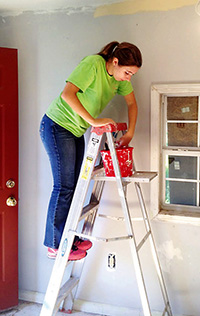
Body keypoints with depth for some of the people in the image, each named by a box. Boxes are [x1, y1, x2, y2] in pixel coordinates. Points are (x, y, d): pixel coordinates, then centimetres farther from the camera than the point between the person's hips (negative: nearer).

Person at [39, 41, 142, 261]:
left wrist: (130, 133, 4)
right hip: (57, 126, -8)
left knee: (73, 185, 9)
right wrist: (93, 121, -31)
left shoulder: (120, 77, 2)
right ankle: (55, 245, 2)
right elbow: (67, 94, -31)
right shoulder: (92, 64, -22)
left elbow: (132, 103, 14)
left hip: (76, 131, 8)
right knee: (64, 186, -7)